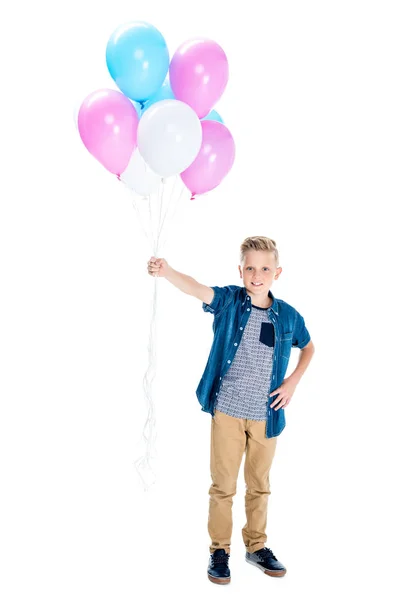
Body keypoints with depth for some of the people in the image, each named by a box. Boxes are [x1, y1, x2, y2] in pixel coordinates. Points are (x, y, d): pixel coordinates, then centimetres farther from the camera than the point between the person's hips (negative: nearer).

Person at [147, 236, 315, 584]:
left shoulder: (288, 316, -1)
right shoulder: (229, 301, -8)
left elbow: (309, 347, 18)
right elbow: (196, 289, -28)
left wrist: (293, 381, 2)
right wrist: (165, 271, -48)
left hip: (266, 415, 2)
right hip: (227, 410, -2)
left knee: (259, 484, 17)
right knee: (223, 484, 7)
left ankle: (256, 546, 35)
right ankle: (220, 549, 24)